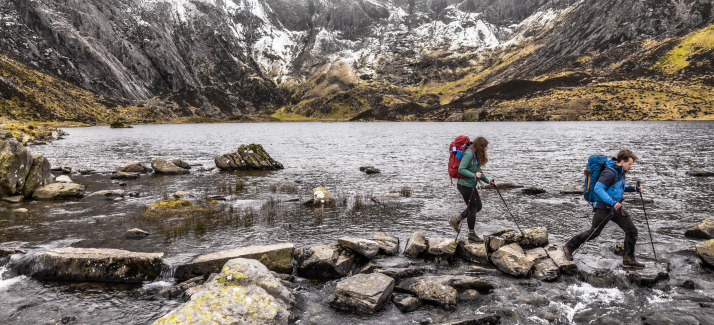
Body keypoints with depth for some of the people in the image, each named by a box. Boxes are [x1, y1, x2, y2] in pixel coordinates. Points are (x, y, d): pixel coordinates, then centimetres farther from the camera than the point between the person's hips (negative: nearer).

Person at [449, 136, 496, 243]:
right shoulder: (469, 154, -19)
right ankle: (472, 235, 12)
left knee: (477, 206, 14)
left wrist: (488, 181, 17)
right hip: (464, 185, -10)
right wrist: (474, 175, -28)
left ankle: (456, 220, 22)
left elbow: (477, 171, 20)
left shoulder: (475, 155, 12)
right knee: (473, 208, -1)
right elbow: (461, 169, -25)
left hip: (471, 185, 10)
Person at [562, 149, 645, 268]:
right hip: (604, 208, -9)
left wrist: (634, 189, 15)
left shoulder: (620, 172, 11)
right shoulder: (610, 172, -20)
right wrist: (612, 202, -31)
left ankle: (628, 259, 17)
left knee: (632, 230, 6)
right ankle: (569, 247, 13)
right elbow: (598, 188, -28)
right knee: (593, 233, -3)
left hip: (617, 209, 9)